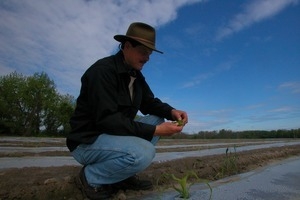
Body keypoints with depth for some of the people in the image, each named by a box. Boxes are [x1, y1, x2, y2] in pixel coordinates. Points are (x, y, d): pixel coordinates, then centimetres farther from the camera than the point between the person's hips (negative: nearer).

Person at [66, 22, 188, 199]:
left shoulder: (136, 74, 6)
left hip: (116, 134, 9)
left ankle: (125, 175, 3)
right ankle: (90, 177, -3)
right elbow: (106, 119, -29)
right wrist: (155, 131, -29)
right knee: (143, 152, -31)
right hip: (88, 141, -8)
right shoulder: (102, 70, -21)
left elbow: (150, 103, 9)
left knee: (157, 120, -1)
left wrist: (171, 111, -11)